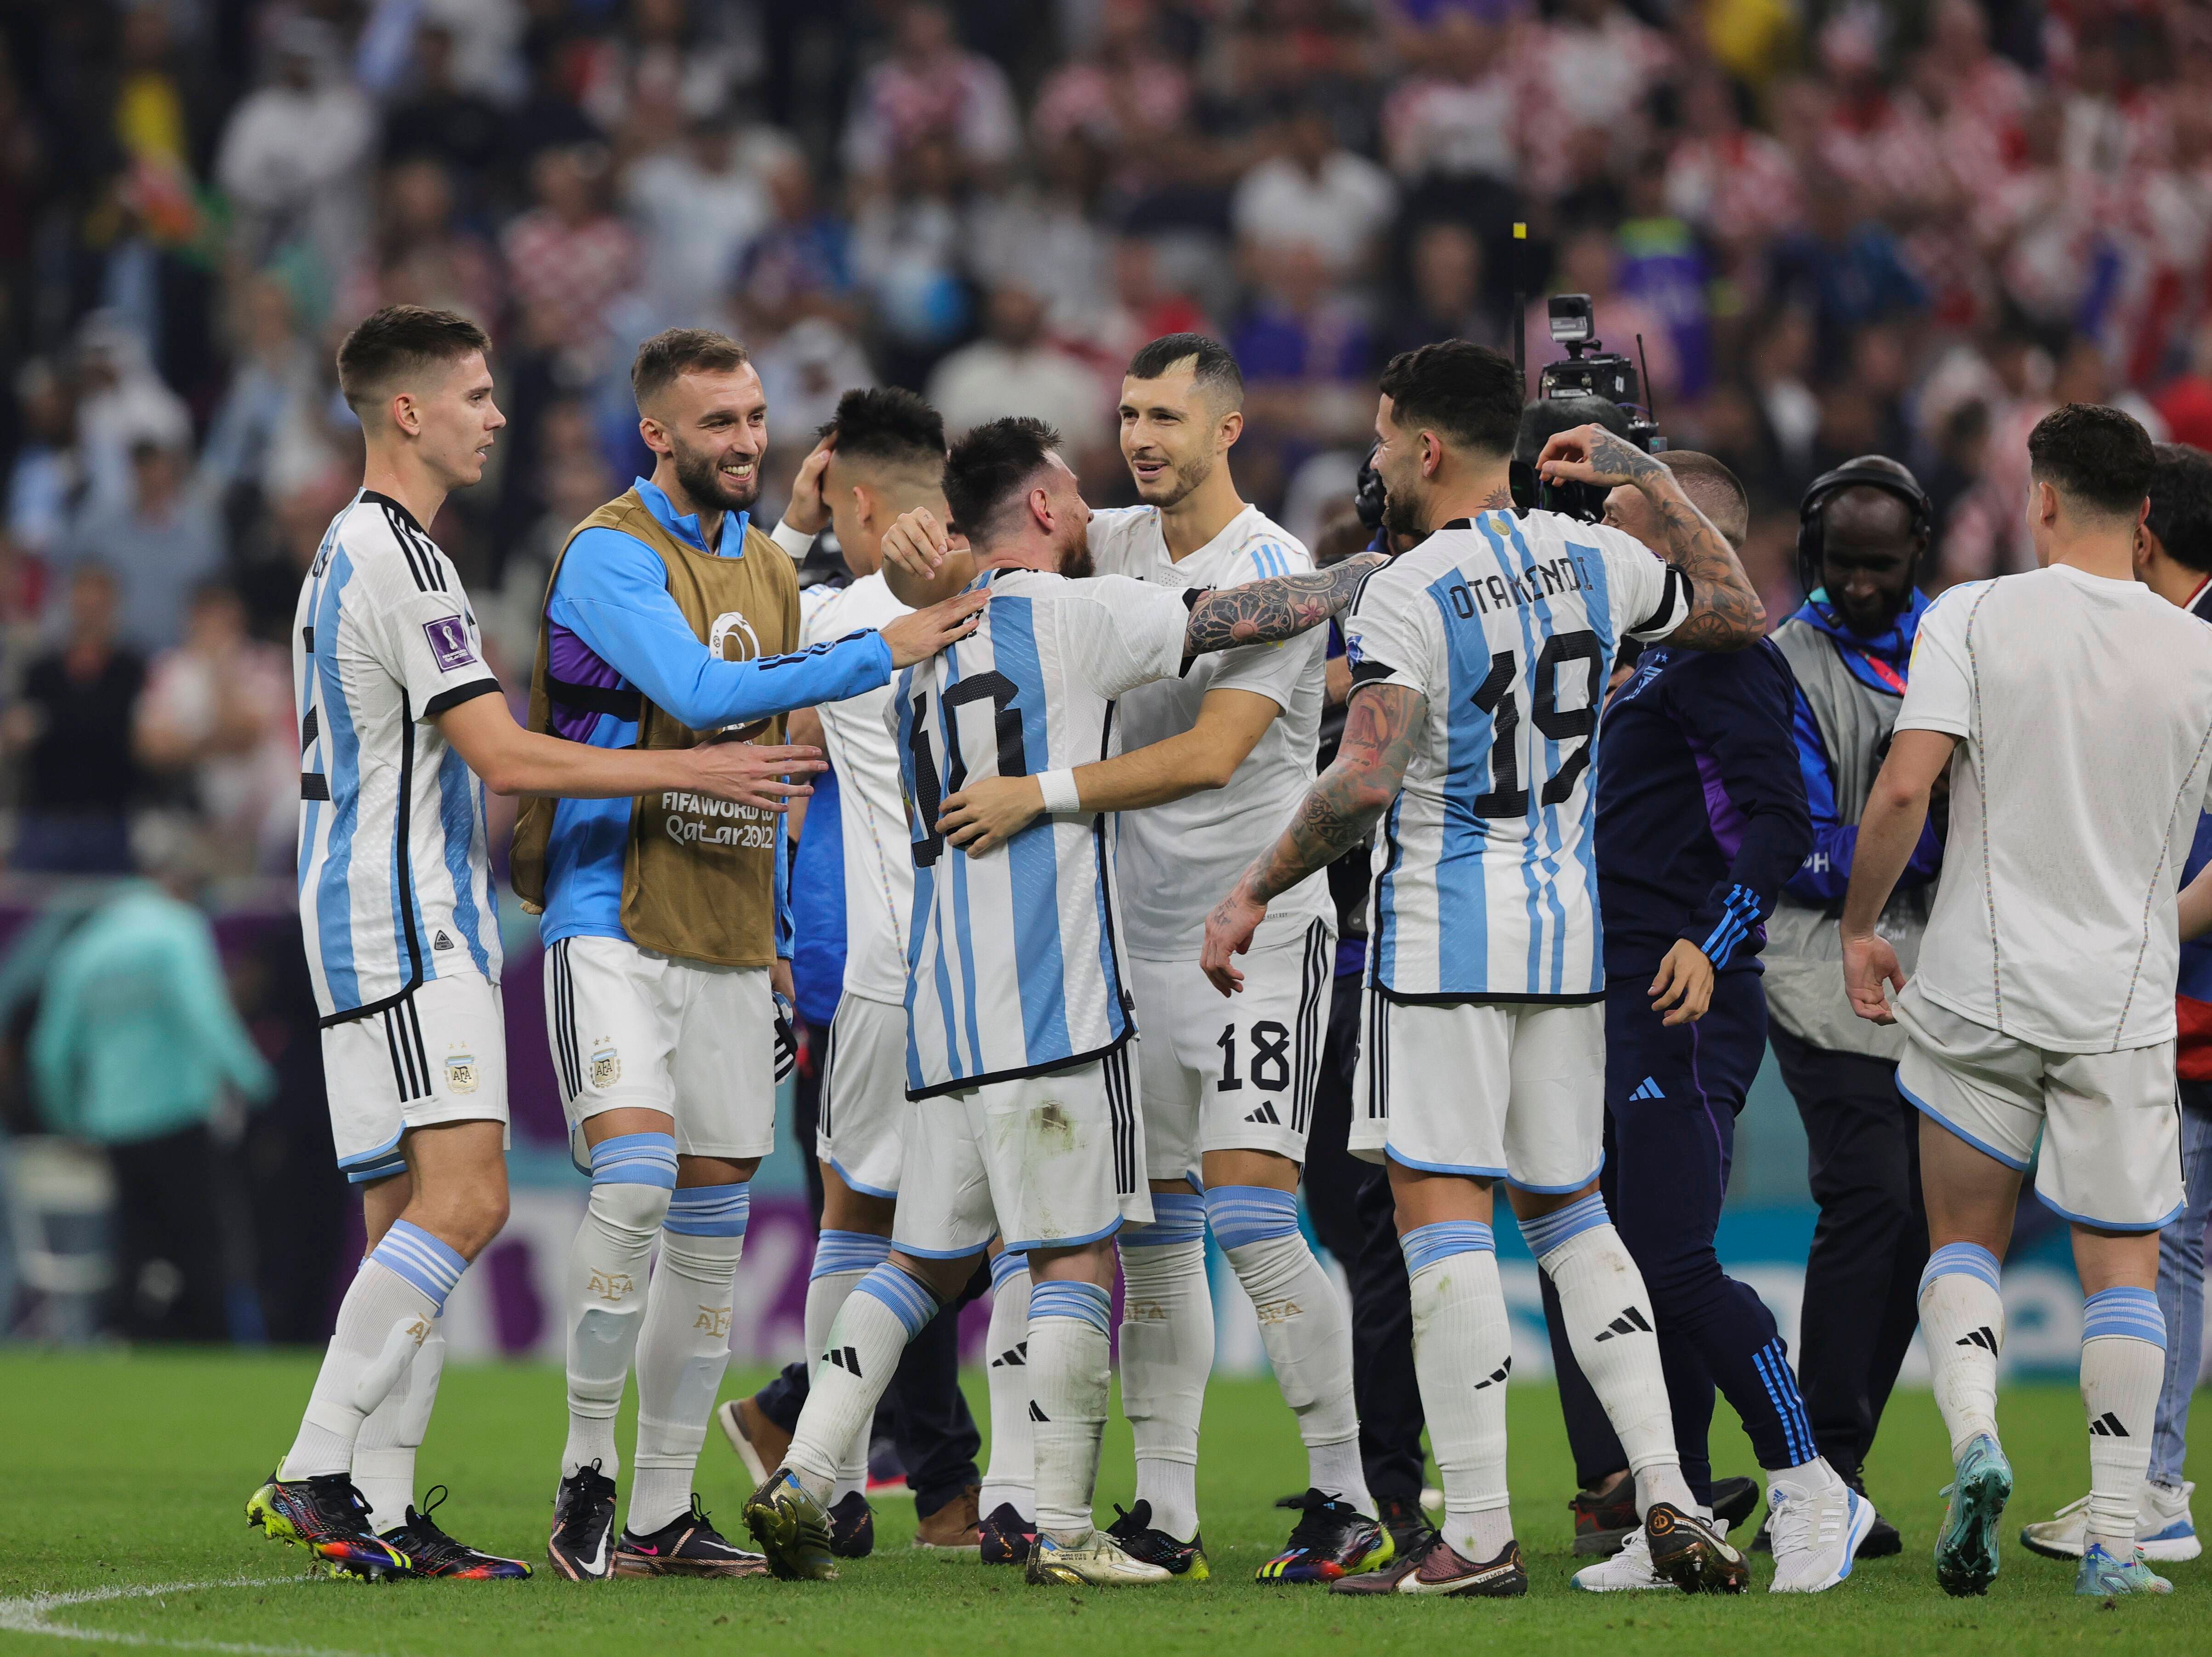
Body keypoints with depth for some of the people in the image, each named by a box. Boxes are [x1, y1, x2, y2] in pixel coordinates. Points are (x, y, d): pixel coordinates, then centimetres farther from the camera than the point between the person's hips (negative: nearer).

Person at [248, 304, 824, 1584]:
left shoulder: (355, 551, 20)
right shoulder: (398, 560, -13)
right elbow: (505, 759, -17)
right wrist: (694, 769, -14)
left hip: (412, 925, 11)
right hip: (403, 928, -11)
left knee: (412, 1215, 6)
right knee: (463, 1199, -19)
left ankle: (380, 1515, 1)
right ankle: (316, 1476, -22)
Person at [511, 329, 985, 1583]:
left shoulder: (771, 570, 16)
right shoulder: (612, 556, -9)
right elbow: (701, 693, -24)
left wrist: (779, 940, 21)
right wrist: (881, 655, -25)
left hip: (731, 941, 7)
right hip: (614, 924, -7)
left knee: (715, 1218, 5)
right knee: (636, 1182, -20)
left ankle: (665, 1513, 11)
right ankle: (587, 1475, -6)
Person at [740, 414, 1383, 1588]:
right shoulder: (1069, 615, -4)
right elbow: (1245, 616, 0)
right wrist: (1373, 573, 13)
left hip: (945, 1007, 7)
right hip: (1053, 1004, -7)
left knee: (924, 1257, 12)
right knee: (1076, 1257, -4)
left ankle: (800, 1480, 2)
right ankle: (1064, 1534, -6)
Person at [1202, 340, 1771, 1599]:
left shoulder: (1406, 596, -14)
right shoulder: (1593, 561, 5)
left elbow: (1363, 784, -21)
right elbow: (1740, 613, 22)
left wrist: (1254, 892, -11)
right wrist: (1651, 479, 27)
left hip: (1446, 933, -6)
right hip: (1571, 929, 7)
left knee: (1442, 1209, -4)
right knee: (1570, 1207, 15)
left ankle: (1480, 1532, -8)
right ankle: (1670, 1500, 5)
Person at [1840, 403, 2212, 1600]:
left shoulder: (1974, 616, -6)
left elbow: (1904, 788, -14)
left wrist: (1860, 928, 0)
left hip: (1978, 992, 0)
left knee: (1963, 1243, 15)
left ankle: (1973, 1436, -10)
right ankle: (2114, 1537, 0)